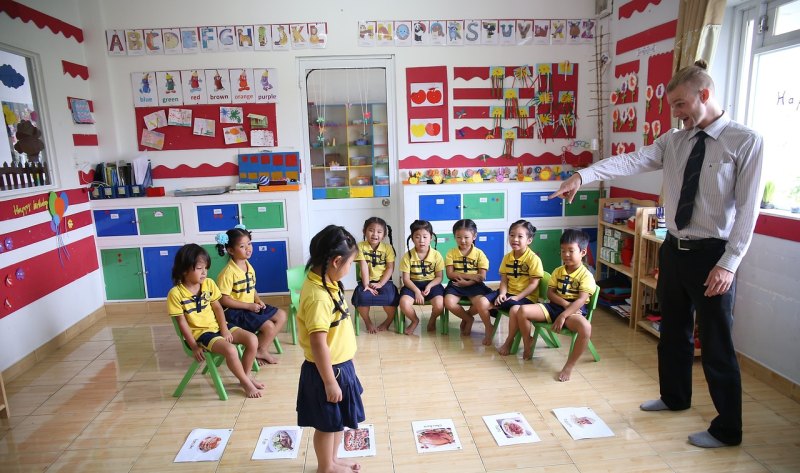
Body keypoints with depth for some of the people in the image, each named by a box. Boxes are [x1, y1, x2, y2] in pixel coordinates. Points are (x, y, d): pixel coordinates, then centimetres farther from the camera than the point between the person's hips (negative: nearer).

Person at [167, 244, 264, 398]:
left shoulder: (209, 283, 2)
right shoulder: (176, 293, -13)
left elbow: (217, 307, 6)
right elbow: (182, 322, -10)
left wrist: (224, 329, -7)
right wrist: (194, 346, -12)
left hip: (217, 326, 6)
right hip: (199, 333, -6)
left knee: (252, 340, -10)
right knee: (230, 350, -29)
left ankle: (246, 376, 10)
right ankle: (246, 383, -5)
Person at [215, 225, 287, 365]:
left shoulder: (249, 266, 5)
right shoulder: (228, 272, -21)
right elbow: (224, 300, -21)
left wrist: (258, 300, -2)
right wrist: (248, 306, -19)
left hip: (251, 307, 9)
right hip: (235, 311, -9)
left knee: (281, 315, 4)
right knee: (269, 326, -21)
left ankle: (261, 350, 9)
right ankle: (257, 352, 7)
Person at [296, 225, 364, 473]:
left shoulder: (324, 282, 0)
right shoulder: (318, 296, -30)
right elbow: (318, 344, -28)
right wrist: (329, 381, -20)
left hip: (339, 365, 9)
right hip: (327, 370, -9)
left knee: (338, 421, 25)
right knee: (327, 423, 13)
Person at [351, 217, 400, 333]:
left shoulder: (388, 247, 0)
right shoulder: (361, 247, -3)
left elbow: (390, 268, -4)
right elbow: (363, 267, -10)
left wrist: (380, 284, -14)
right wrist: (366, 285, -17)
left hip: (384, 281, 0)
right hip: (366, 281, 0)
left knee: (390, 298, -28)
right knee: (361, 297, -30)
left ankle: (388, 321, 7)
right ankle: (368, 322, 1)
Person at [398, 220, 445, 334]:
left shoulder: (436, 255, -4)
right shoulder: (408, 256, -6)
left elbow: (439, 277, 0)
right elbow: (406, 279, -5)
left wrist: (429, 286, -19)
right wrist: (417, 291, -20)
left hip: (432, 284, 0)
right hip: (413, 285, 0)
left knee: (439, 305, -29)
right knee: (404, 303, -30)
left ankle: (432, 320, 10)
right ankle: (415, 320, 7)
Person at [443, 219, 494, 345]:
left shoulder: (479, 254, 2)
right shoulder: (451, 253, 3)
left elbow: (482, 277, -3)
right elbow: (450, 274, -6)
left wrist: (467, 282, -18)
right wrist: (470, 275, -15)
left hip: (474, 285, -1)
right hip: (456, 285, 2)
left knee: (482, 303, -31)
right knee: (448, 302, -28)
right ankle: (469, 319, 3)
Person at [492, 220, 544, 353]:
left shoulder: (534, 259, -12)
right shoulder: (507, 257, 6)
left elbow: (534, 284, -14)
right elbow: (504, 280, 7)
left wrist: (517, 297, -20)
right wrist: (502, 293, -12)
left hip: (526, 297, -6)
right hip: (508, 293, 6)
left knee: (515, 309, -38)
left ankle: (509, 341, -15)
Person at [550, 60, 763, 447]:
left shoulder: (746, 142, -10)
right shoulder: (673, 141, 4)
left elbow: (747, 208, -13)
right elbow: (630, 162, -12)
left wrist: (728, 263, -17)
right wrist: (582, 176, -28)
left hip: (712, 255, -6)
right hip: (673, 249, 6)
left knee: (716, 345, 6)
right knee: (673, 331, 20)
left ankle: (727, 429, 26)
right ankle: (675, 397, 43)